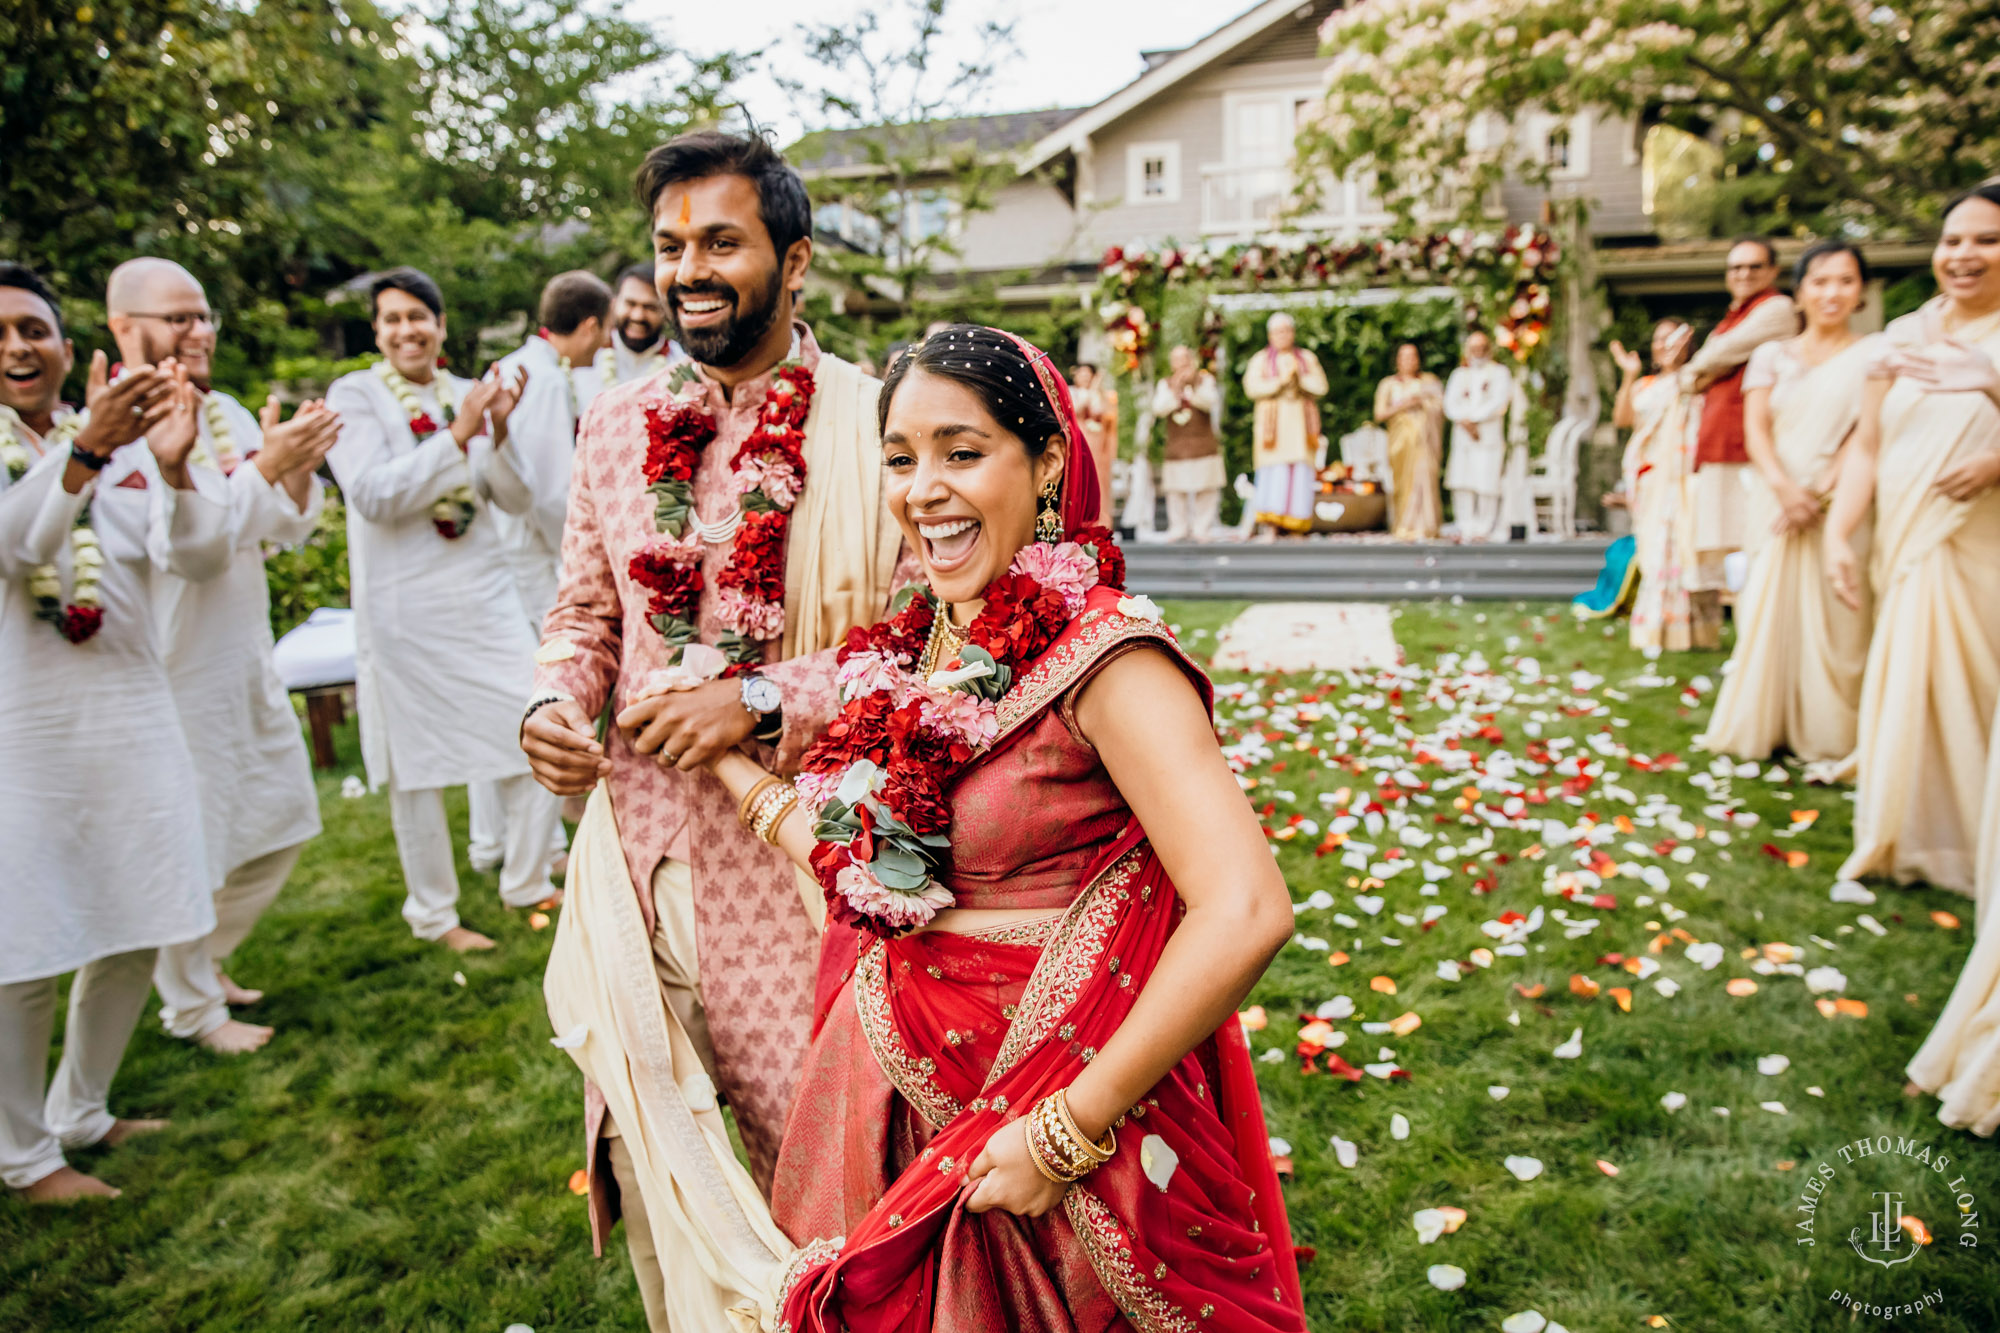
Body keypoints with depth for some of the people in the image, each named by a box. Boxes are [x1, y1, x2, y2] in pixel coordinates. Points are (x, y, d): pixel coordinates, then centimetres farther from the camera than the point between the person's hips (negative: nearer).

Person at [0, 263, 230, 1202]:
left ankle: (79, 1113, 33)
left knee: (135, 936, 12)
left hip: (130, 718, 4)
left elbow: (199, 558, -7)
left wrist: (173, 467, -26)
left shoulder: (125, 443, 8)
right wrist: (81, 452, -37)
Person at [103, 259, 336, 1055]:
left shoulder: (226, 414, 8)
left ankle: (204, 960, 38)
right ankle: (191, 1008, 24)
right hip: (174, 670, -8)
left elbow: (293, 528, 6)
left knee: (283, 823, 17)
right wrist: (265, 466, -26)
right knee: (193, 847, 3)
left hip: (247, 658, 8)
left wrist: (300, 469, -13)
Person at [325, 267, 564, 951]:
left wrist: (498, 433, -13)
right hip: (406, 606, -4)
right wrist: (458, 435, -19)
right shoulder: (354, 395, -3)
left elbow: (518, 498, 4)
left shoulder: (467, 394, 8)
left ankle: (527, 883, 21)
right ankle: (434, 914, 21)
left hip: (485, 593, 4)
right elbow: (375, 495, -17)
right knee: (419, 764, 5)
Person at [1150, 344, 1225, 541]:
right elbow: (1159, 409, -2)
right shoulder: (1165, 384, 13)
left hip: (1203, 443, -1)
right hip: (1176, 448, 1)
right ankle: (1178, 530, 3)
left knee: (1205, 491, -5)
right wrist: (1175, 390, -14)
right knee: (1176, 491, -4)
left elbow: (1211, 401, -8)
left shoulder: (1204, 379, 9)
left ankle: (1202, 530, 1)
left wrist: (1193, 386, -22)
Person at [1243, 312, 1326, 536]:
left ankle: (1295, 527, -4)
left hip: (1300, 424, 2)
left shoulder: (1307, 358, 16)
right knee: (1274, 473, -14)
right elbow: (1252, 387, -6)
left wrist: (1299, 376, -7)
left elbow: (1320, 387, 6)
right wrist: (1280, 381, -11)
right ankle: (1269, 526, -17)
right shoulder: (1260, 360, 10)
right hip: (1273, 424, -2)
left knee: (1300, 473, -5)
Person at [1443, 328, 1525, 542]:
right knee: (1462, 483, -4)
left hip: (1489, 436, -3)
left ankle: (1484, 528, -3)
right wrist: (1464, 421, -13)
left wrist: (1472, 418, -13)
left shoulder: (1500, 372, 8)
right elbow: (1450, 404, 5)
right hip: (1463, 436, 3)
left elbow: (1499, 403, -5)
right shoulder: (1459, 374, 19)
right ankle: (1466, 528, 2)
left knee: (1485, 482, -10)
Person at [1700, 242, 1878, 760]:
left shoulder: (1873, 355, 6)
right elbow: (1755, 429, 1)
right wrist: (1785, 488, -16)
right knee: (1767, 609, 1)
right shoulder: (1771, 355, 11)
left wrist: (1821, 492, -16)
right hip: (1775, 501, 2)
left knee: (1832, 617, -2)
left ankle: (1826, 735, 7)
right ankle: (1764, 725, 10)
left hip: (1840, 507, -2)